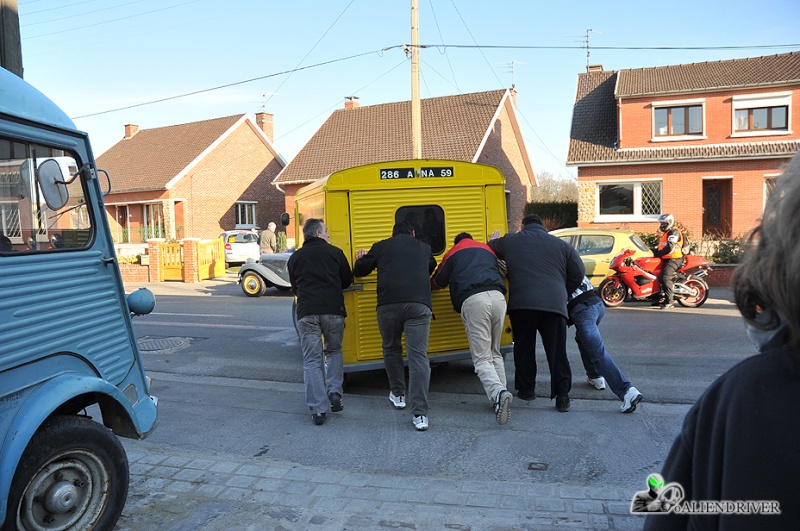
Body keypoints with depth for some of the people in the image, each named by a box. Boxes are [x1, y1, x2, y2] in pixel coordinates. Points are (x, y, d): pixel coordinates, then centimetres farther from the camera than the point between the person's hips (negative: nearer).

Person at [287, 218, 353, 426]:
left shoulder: (295, 258, 14)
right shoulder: (334, 252, 7)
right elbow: (347, 281, 14)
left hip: (306, 312, 1)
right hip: (333, 310, -1)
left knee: (312, 360, 5)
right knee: (334, 351, 21)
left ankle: (318, 409, 1)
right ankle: (334, 392, 6)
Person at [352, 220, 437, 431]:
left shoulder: (381, 246, 18)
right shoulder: (424, 248, 24)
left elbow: (359, 270, 22)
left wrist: (360, 259, 43)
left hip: (388, 305, 0)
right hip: (418, 305, 0)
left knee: (391, 350, 22)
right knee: (418, 356, -3)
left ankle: (398, 395, 33)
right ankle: (420, 414, -9)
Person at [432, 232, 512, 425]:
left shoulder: (452, 253, 24)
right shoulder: (487, 248, 34)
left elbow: (437, 283, 28)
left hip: (473, 300, -4)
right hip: (497, 296, 4)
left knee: (482, 358, -6)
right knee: (495, 353, 20)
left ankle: (498, 393, -30)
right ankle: (500, 396, 11)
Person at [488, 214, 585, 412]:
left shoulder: (509, 241, 14)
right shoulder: (561, 245, 17)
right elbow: (578, 273, 15)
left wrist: (493, 240, 51)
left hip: (522, 304, 0)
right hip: (554, 305, 1)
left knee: (524, 349, 16)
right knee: (557, 352, 7)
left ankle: (526, 389, 25)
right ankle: (562, 396, 7)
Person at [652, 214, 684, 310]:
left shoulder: (674, 232, -10)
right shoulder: (666, 233, 24)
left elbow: (670, 248, -21)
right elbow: (661, 247, 27)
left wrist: (657, 254, -19)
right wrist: (652, 252, 11)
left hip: (674, 259, -11)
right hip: (666, 259, 11)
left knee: (665, 277, -25)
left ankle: (669, 301, -27)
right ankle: (662, 296, 15)